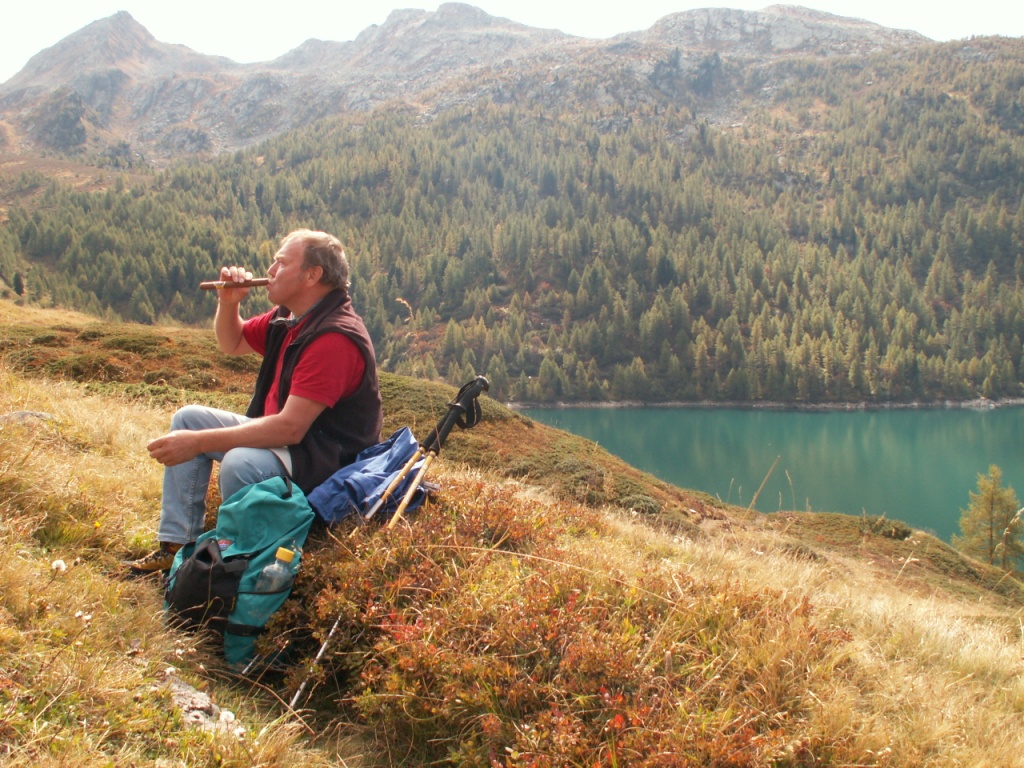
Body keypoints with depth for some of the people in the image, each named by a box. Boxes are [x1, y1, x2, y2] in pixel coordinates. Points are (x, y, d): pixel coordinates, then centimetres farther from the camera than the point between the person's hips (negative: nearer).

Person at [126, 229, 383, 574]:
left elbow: (290, 428, -31)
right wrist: (228, 302, -1)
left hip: (327, 461, -11)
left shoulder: (335, 337, -26)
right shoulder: (288, 319, 5)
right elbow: (231, 344, 22)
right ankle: (178, 544, 7)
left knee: (240, 463, -36)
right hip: (282, 434, 11)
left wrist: (198, 443, -28)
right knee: (188, 417, 12)